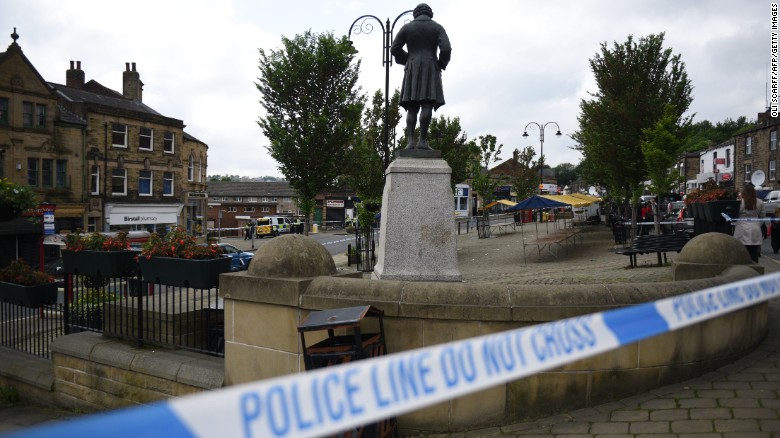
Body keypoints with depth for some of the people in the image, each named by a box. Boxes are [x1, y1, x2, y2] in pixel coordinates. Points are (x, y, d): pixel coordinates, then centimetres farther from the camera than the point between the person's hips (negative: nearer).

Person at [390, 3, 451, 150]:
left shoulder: (407, 27, 12)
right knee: (427, 105, -10)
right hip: (430, 70, -2)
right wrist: (441, 65, 10)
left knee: (412, 108, 1)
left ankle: (410, 141, -14)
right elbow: (446, 49, -7)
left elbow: (394, 49, 6)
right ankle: (423, 140, -21)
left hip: (412, 71, 2)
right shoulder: (437, 27, 8)